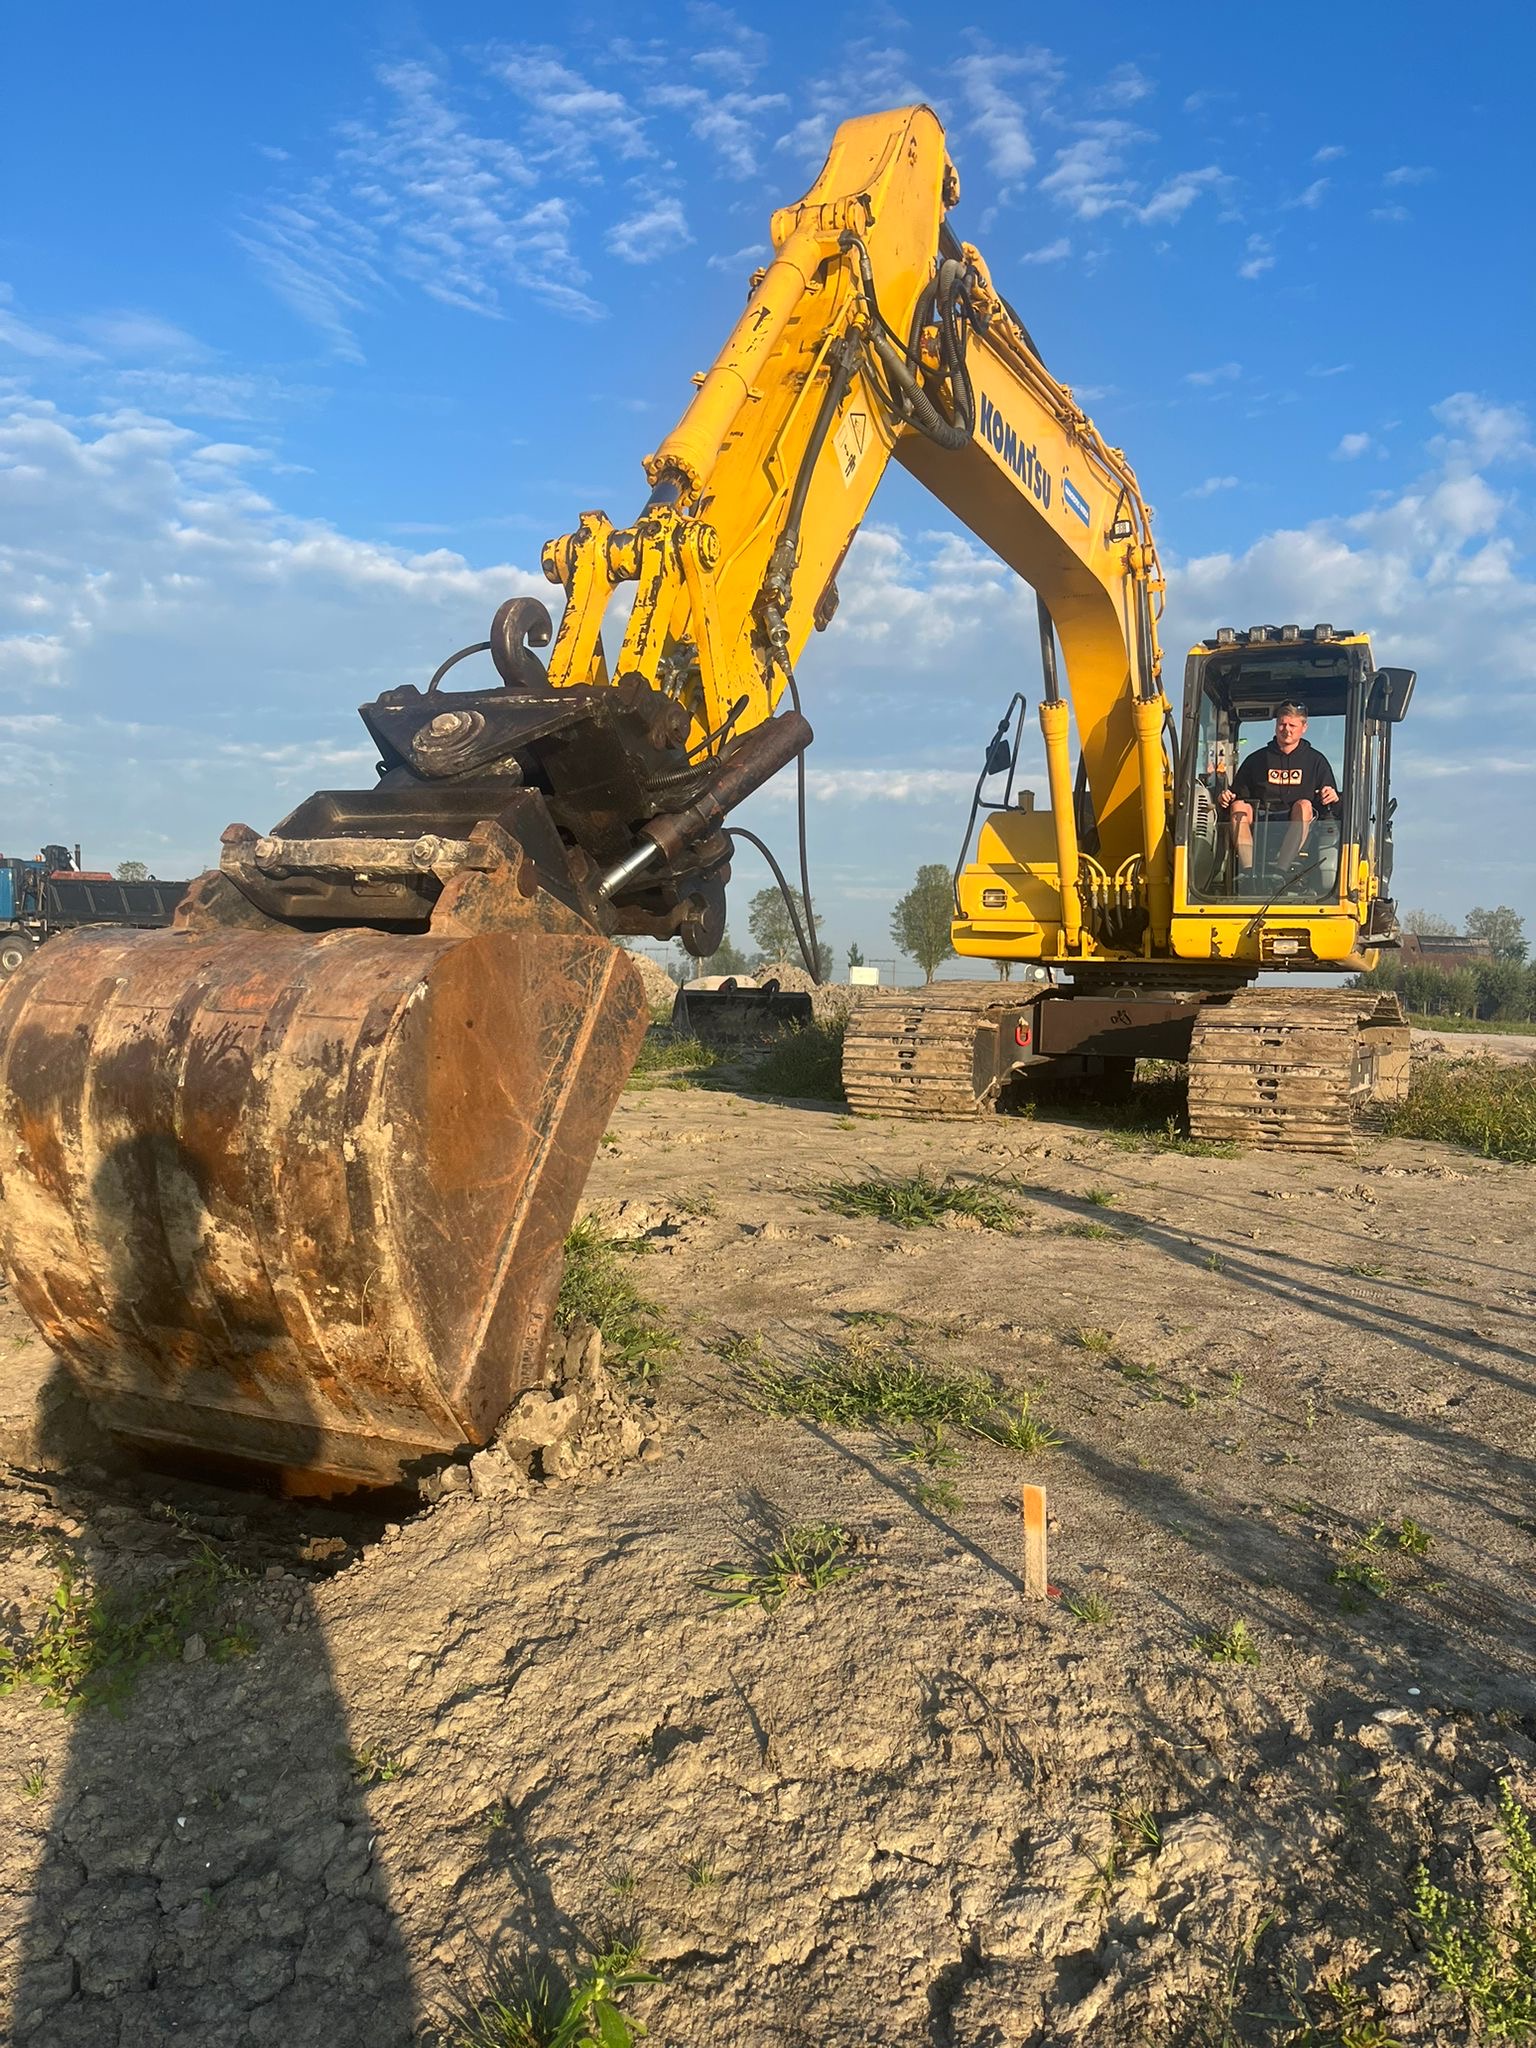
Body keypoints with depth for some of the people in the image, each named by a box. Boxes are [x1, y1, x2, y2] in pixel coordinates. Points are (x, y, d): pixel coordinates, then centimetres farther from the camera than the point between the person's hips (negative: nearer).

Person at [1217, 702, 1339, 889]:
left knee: (1303, 805, -32)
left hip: (1297, 826, -1)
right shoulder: (1257, 759, 21)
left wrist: (1332, 797, -10)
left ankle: (1282, 869, -46)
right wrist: (1225, 798, -5)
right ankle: (1248, 870, -45)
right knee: (1239, 807, -27)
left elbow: (1330, 803, 15)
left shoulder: (1315, 760, 18)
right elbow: (1239, 793, 18)